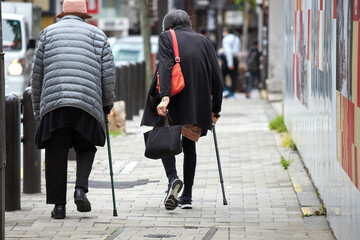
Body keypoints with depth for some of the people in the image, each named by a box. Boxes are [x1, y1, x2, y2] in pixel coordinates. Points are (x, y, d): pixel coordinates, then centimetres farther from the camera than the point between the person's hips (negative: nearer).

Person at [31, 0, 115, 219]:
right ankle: (81, 189, -5)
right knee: (86, 148, 16)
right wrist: (107, 102, 19)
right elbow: (108, 73, 8)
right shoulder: (97, 35, 16)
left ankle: (58, 204, 3)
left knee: (56, 154, 5)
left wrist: (38, 108, 22)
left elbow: (37, 75, 16)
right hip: (87, 102, 0)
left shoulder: (48, 33, 19)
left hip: (54, 103, 0)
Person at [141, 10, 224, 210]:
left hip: (173, 102, -4)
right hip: (198, 103, 4)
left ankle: (173, 179, -21)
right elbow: (217, 78, 10)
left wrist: (165, 96, -24)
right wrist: (215, 109, 16)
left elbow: (166, 66, -14)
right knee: (189, 145, 15)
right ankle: (187, 197, 13)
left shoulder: (166, 37, 4)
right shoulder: (204, 42, 14)